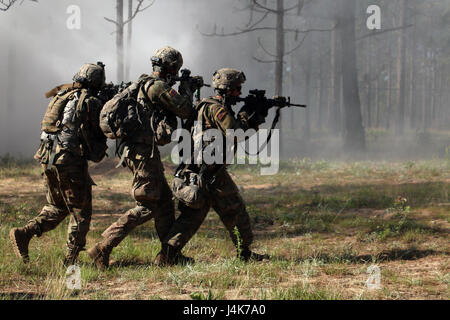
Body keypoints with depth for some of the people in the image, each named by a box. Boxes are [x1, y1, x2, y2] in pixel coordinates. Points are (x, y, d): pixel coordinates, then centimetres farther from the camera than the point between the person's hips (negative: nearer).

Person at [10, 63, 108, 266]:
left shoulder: (60, 96, 15)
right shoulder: (91, 103, -6)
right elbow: (100, 134, -1)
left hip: (47, 158, 7)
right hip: (71, 161, -7)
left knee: (57, 207, 21)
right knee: (80, 213, 7)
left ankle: (24, 233, 1)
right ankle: (70, 262, 4)